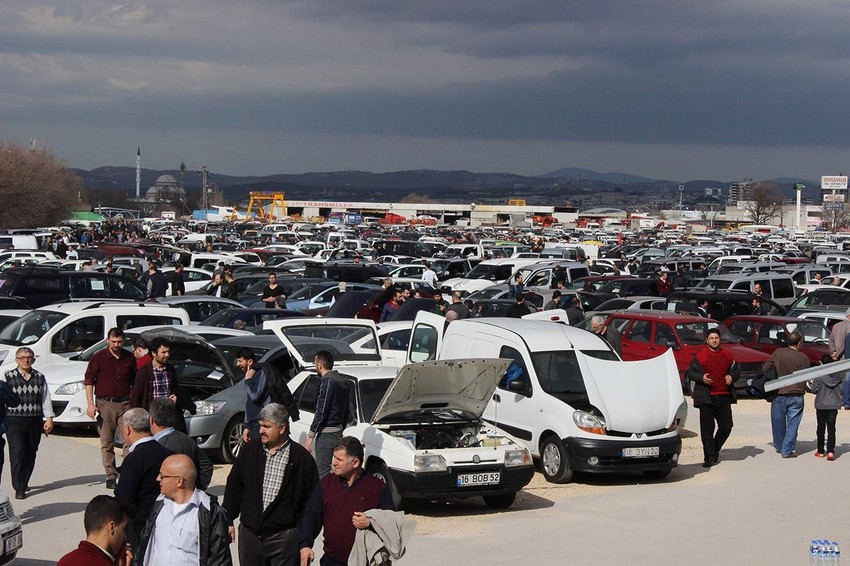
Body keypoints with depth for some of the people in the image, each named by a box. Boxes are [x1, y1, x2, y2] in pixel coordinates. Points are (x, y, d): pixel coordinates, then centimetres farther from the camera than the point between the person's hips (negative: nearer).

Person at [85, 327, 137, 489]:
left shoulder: (129, 358, 9)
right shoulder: (98, 358, 0)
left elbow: (135, 382, 17)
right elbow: (89, 381, -1)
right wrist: (90, 404, -10)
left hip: (125, 403, 2)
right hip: (105, 404, -2)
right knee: (107, 443, 0)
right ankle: (111, 476, 5)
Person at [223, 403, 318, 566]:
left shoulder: (302, 458, -5)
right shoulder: (249, 451, 7)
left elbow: (311, 499, -2)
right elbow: (234, 487, 12)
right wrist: (228, 521, 7)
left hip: (284, 535, -4)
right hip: (250, 533, 4)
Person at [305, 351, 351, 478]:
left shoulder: (327, 382, -16)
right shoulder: (343, 381, 12)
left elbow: (321, 412, -20)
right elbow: (348, 410, 18)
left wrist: (310, 436, -17)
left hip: (326, 433, -10)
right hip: (338, 432, 10)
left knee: (323, 472, -7)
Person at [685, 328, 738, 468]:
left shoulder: (727, 356, 12)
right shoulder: (700, 356, 0)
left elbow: (735, 370, 23)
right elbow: (689, 373, 2)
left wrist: (732, 377, 1)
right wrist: (701, 378, -15)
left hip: (724, 397, 4)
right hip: (706, 397, -3)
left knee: (726, 426, 3)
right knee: (707, 429, -2)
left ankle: (714, 450, 25)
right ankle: (710, 457, 4)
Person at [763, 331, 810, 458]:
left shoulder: (777, 353, -4)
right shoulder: (803, 358, -5)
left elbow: (765, 369, 3)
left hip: (779, 394, 1)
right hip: (796, 395, -1)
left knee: (778, 422, 16)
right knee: (792, 424, 4)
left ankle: (779, 446, 31)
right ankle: (787, 450, 1)